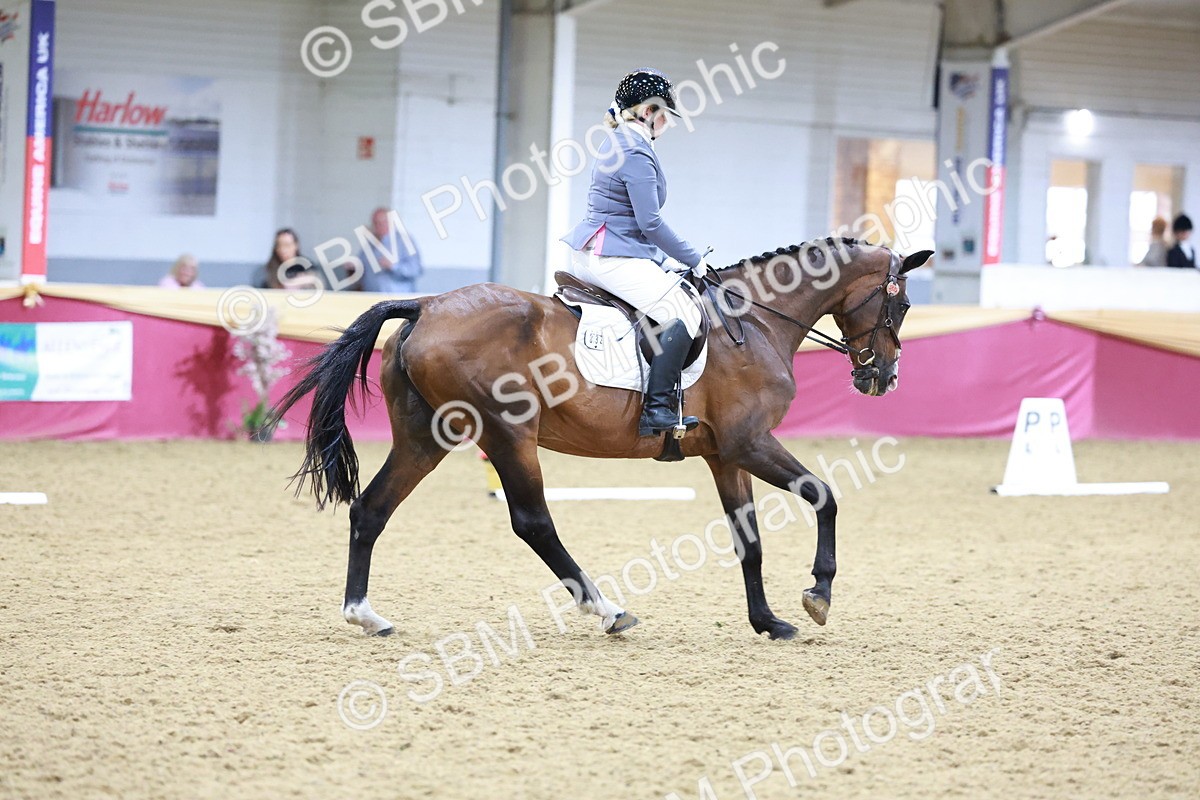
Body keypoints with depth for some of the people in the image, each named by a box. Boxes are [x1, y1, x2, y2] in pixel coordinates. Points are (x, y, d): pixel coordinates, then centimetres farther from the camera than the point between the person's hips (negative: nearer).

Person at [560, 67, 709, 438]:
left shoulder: (617, 143, 17)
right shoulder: (637, 153, -16)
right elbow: (650, 222, -19)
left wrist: (665, 257, 22)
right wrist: (693, 260, -9)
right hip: (615, 259, -11)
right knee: (682, 313, -18)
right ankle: (657, 408, -23)